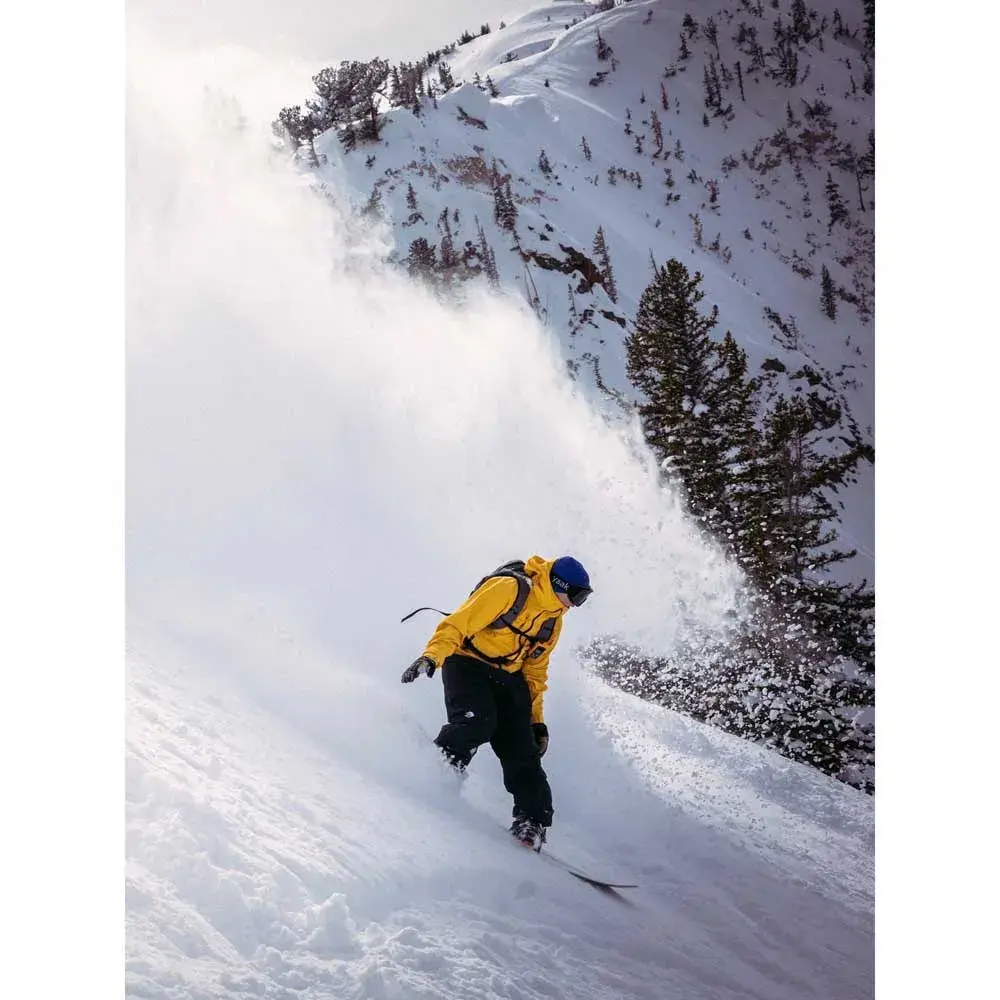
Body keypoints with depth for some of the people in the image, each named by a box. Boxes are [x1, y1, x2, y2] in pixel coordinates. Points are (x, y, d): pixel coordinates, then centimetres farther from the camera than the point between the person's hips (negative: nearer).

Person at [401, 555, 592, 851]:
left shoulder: (552, 620, 11)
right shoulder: (508, 589, -14)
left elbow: (535, 671, 19)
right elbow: (458, 624, -18)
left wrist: (536, 720, 16)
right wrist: (431, 657, -30)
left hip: (508, 677, 7)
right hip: (468, 663, -6)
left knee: (522, 751, -5)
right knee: (477, 723, -31)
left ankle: (532, 822, 1)